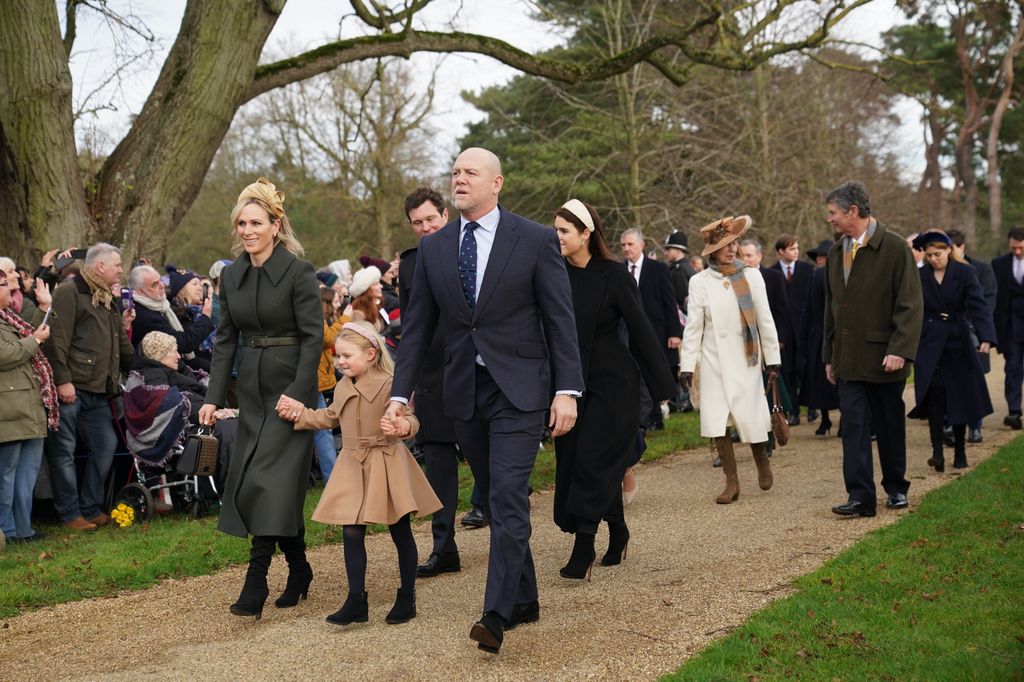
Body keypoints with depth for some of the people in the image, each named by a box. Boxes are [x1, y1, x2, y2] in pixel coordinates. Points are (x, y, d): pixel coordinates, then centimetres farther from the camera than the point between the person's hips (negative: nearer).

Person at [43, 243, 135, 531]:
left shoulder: (109, 299, 21)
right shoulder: (69, 292, -8)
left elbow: (119, 343, 28)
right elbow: (57, 339, -16)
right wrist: (62, 380, -20)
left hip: (98, 391, 9)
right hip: (70, 388, -9)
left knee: (106, 446, 8)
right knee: (63, 451, -2)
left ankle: (91, 509, 18)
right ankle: (70, 514, 5)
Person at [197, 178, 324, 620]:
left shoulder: (298, 272, -11)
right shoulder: (231, 275, 7)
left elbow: (313, 336, -12)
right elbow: (225, 339, 9)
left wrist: (298, 393, -20)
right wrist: (214, 397, 2)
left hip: (290, 388, -6)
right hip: (252, 389, 6)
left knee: (270, 481, -11)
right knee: (262, 483, 8)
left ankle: (256, 584, -9)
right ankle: (298, 570, 22)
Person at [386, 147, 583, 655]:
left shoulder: (535, 240, -4)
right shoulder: (433, 247, 7)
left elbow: (560, 319, -5)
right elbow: (418, 325, 9)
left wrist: (567, 390, -12)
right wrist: (400, 392, 3)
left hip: (519, 389, -5)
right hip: (464, 391, 5)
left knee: (508, 498, -14)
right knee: (494, 500, 13)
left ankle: (497, 614, -15)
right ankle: (524, 599, 26)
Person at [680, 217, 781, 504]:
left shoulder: (751, 276, -1)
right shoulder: (700, 282, 0)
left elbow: (765, 320, 2)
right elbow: (693, 327, 2)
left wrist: (773, 359, 2)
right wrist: (687, 365, -2)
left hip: (746, 360, -1)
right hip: (714, 362, 1)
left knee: (751, 420, -1)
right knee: (716, 422, -4)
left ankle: (761, 459, 30)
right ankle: (732, 482, 8)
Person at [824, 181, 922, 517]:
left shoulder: (894, 248, -9)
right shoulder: (836, 253, 11)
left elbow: (910, 304, -11)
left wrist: (900, 350, -19)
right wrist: (830, 356, 15)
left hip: (884, 358, -4)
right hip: (848, 360, 4)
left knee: (890, 426, 10)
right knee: (854, 426, -3)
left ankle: (896, 488, 26)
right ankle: (860, 497, -4)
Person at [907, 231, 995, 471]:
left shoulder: (965, 273, -3)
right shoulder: (919, 276, 1)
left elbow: (978, 306, -12)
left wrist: (986, 338, -25)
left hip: (958, 343, 1)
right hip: (929, 344, 0)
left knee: (960, 398, 6)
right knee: (934, 393, -16)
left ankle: (960, 452, 19)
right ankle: (937, 451, -17)